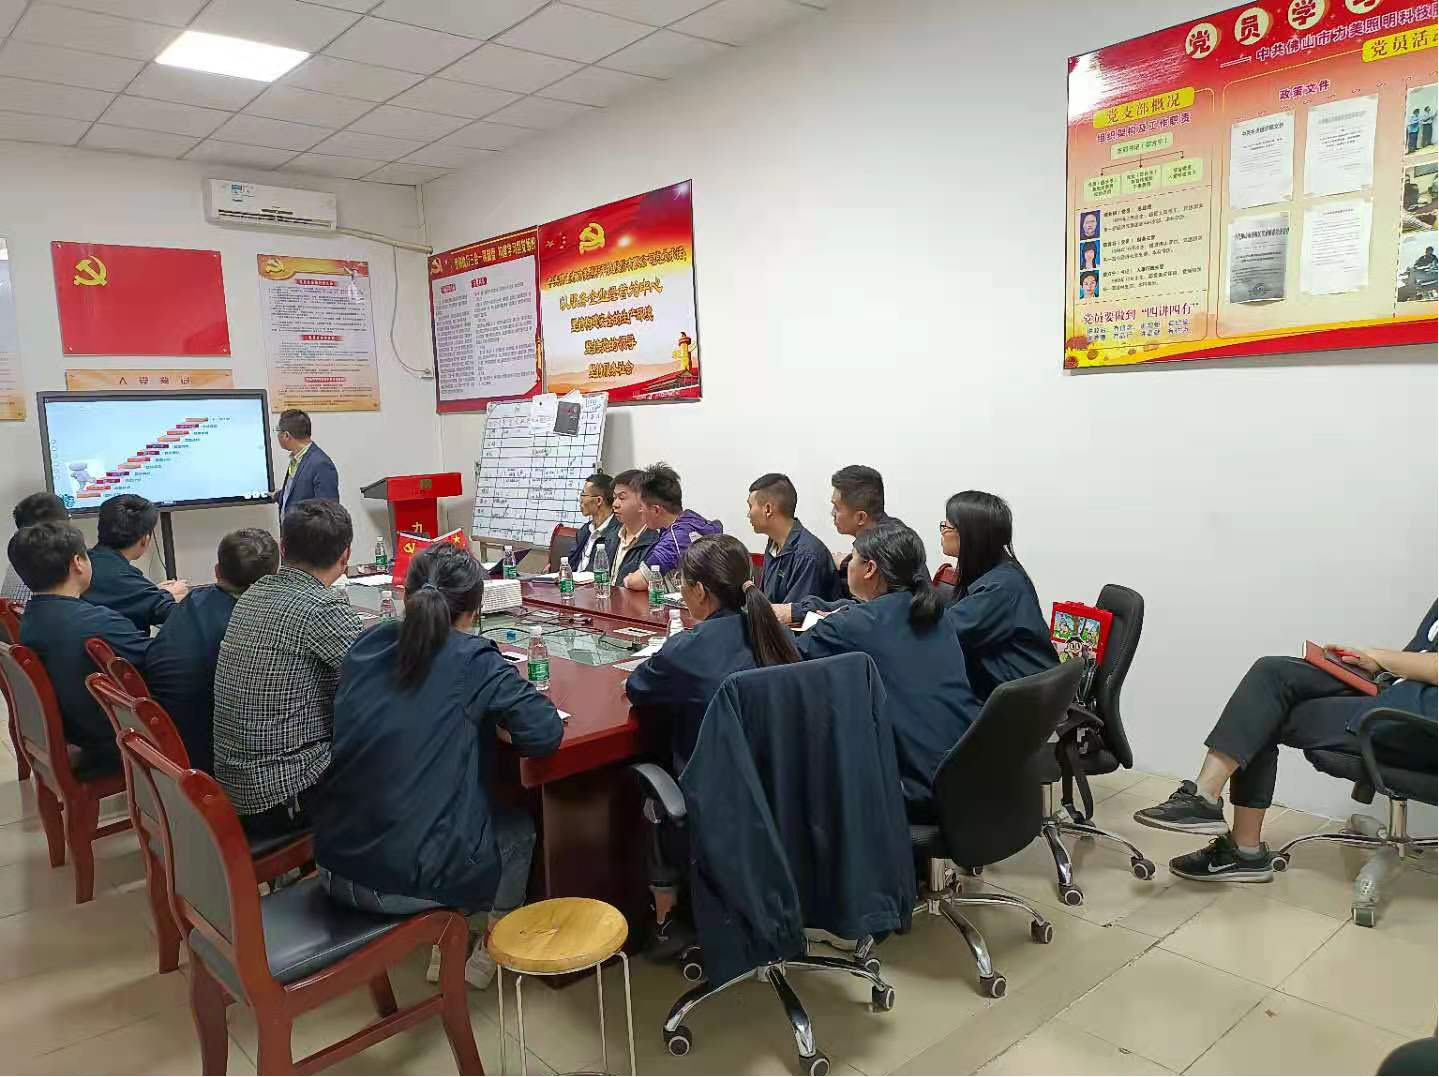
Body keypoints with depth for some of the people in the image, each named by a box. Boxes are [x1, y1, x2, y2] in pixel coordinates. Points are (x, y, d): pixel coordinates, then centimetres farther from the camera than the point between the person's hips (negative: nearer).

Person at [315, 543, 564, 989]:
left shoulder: (367, 645, 2)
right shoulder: (474, 660, -14)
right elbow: (545, 733, -13)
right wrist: (492, 720, 5)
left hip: (334, 867, 6)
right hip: (411, 882, -5)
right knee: (518, 825, 24)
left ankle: (443, 950, 40)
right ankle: (490, 952, 38)